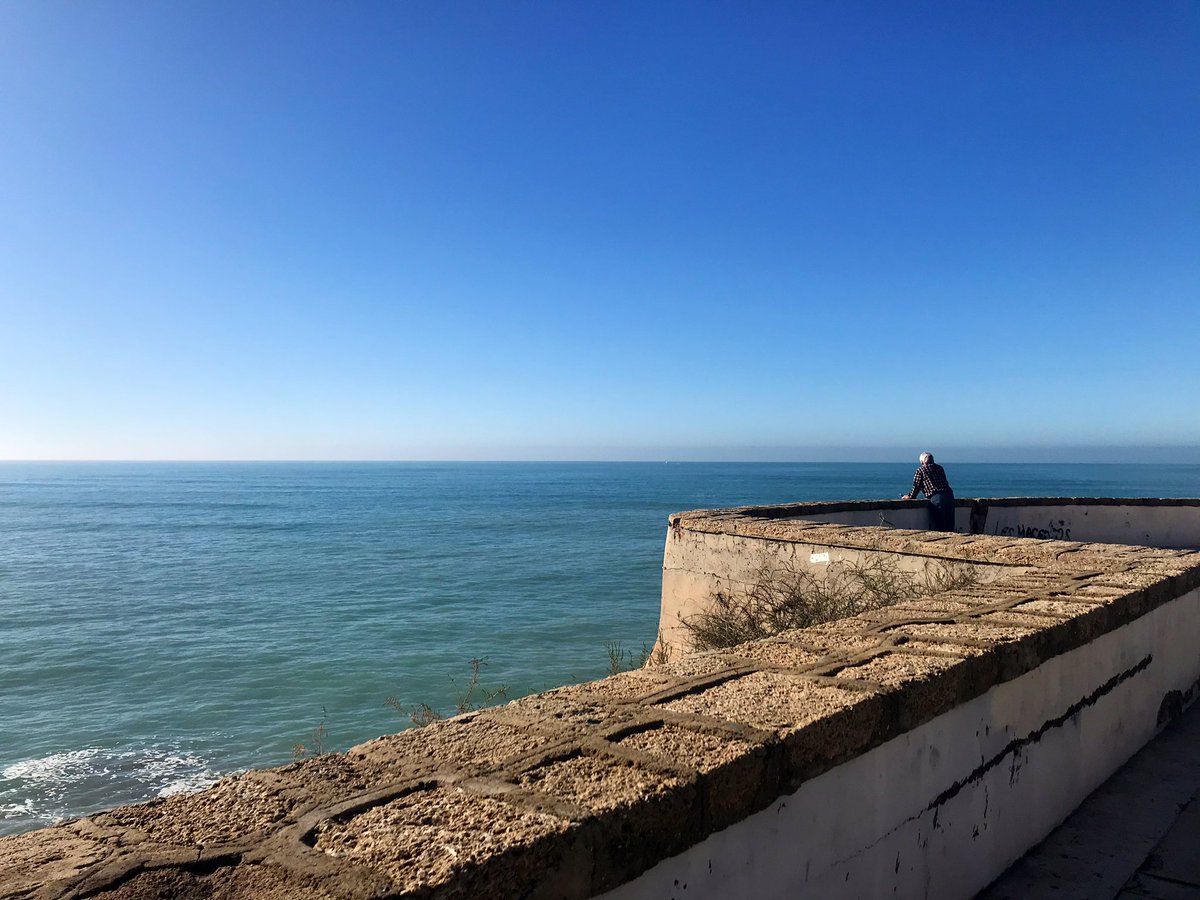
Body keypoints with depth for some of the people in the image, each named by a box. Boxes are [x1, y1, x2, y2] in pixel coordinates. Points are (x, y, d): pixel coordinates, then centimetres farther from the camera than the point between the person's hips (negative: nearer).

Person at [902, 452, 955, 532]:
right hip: (949, 495, 5)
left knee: (939, 525, -4)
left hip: (936, 498, -5)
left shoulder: (921, 469, 6)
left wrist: (910, 496, 22)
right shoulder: (939, 468, 22)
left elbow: (917, 485, 6)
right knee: (950, 525, 9)